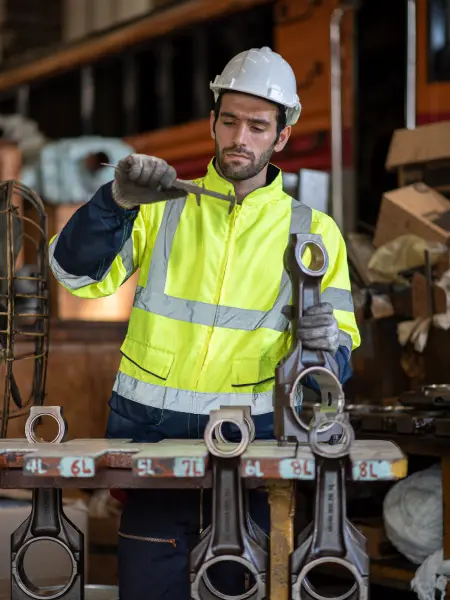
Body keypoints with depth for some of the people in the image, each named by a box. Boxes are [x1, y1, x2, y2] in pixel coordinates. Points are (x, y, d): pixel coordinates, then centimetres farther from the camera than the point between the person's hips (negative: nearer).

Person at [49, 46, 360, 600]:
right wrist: (118, 201, -18)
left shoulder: (312, 231, 10)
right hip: (150, 430, 0)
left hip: (249, 443, 0)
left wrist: (327, 343, -17)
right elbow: (77, 272, -2)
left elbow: (340, 355, 7)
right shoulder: (165, 210, 10)